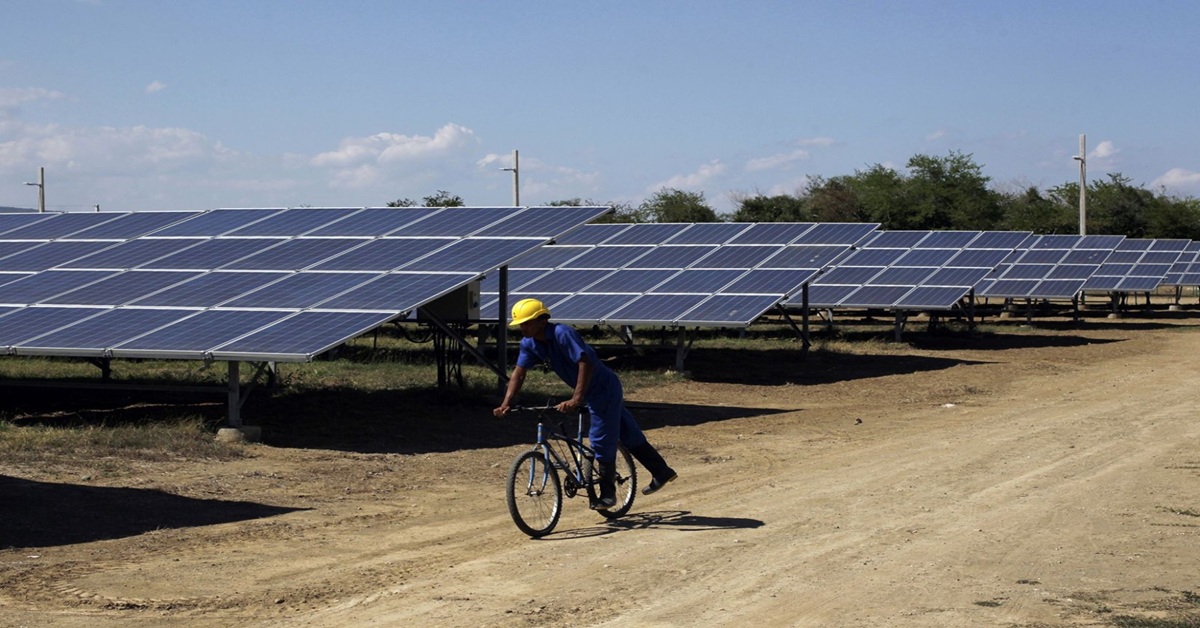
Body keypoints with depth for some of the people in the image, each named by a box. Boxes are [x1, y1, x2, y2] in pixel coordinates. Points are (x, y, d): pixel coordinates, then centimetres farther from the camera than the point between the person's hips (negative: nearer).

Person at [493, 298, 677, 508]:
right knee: (629, 434, 17)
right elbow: (519, 373, -6)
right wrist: (506, 404, -18)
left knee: (602, 441, -3)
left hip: (605, 389, -8)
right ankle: (662, 472, 29)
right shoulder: (529, 343, -5)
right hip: (592, 393, 8)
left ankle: (608, 494, 10)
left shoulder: (562, 333, -29)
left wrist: (576, 399, -42)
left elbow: (586, 363, -36)